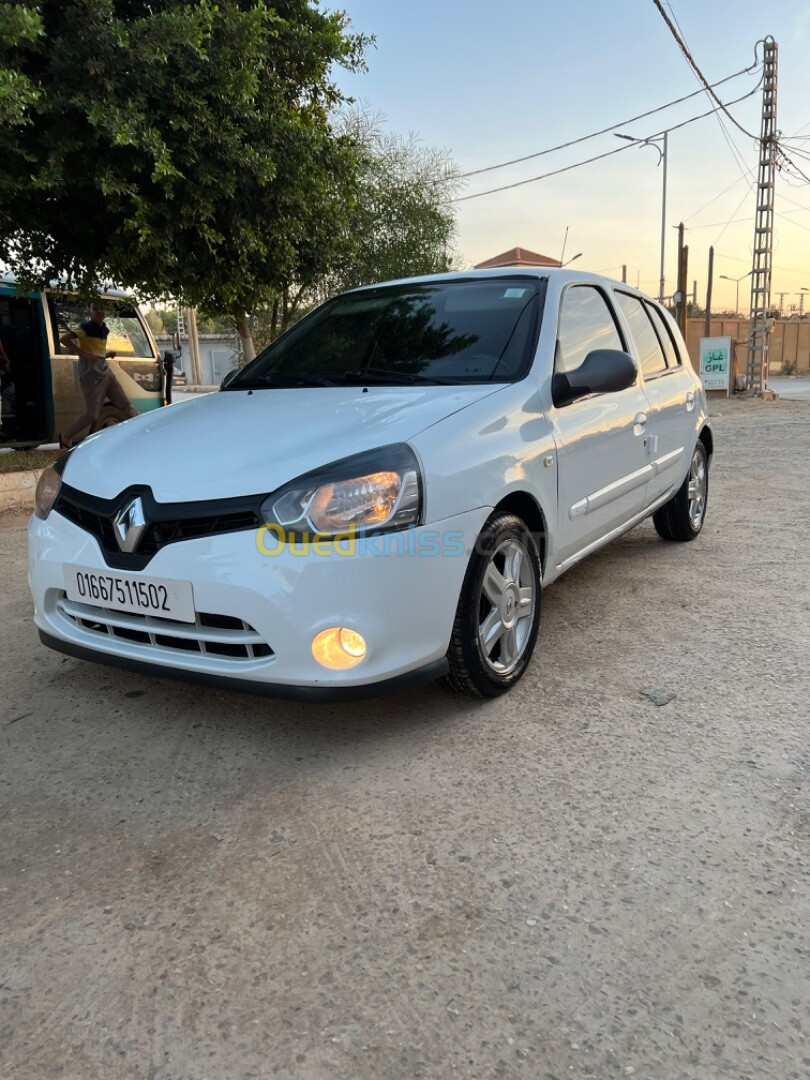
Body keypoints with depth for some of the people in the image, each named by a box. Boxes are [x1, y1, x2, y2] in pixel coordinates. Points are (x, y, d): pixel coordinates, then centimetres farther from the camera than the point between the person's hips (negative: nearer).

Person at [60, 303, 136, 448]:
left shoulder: (104, 330, 13)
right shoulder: (85, 328, -11)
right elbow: (63, 339, -19)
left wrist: (108, 354, 5)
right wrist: (84, 353, -23)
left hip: (106, 373, 8)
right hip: (91, 377, -8)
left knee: (125, 405, 7)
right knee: (93, 414, -3)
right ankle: (66, 437, 14)